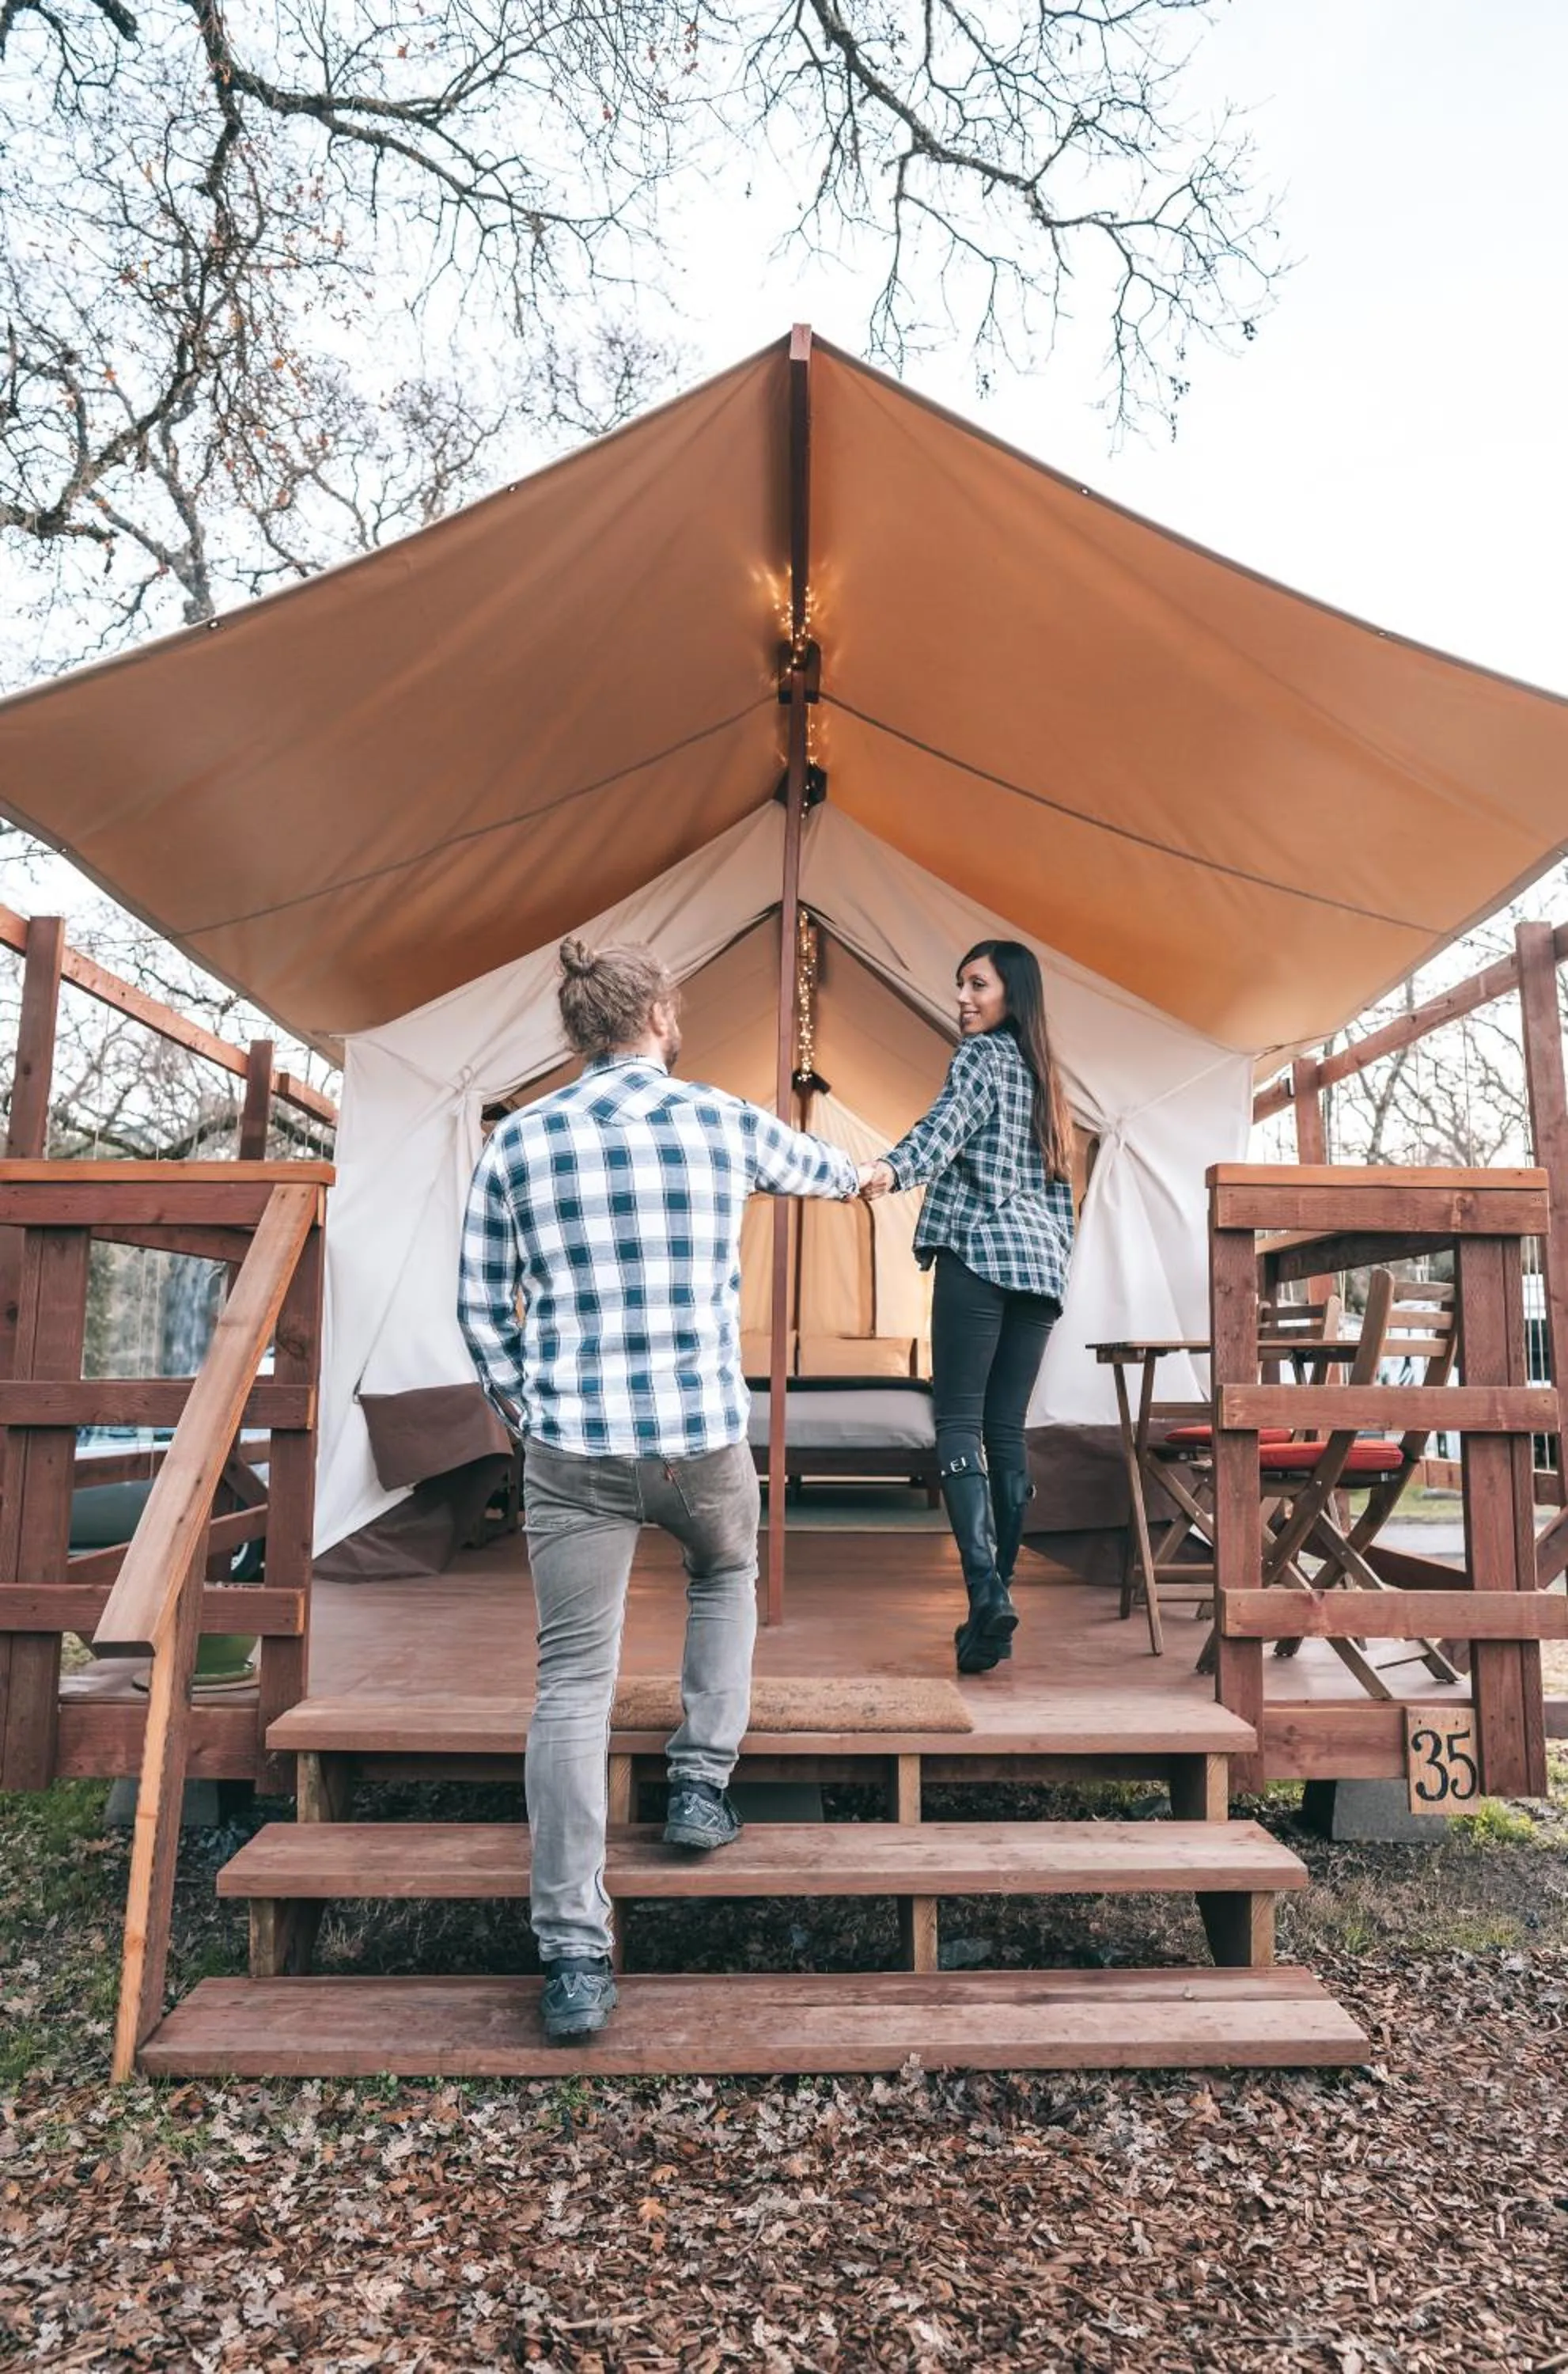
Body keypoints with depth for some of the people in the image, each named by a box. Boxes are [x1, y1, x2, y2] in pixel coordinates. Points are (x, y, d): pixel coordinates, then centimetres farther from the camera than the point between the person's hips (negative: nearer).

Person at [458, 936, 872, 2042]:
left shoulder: (519, 1141, 2)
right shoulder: (723, 1120, 1)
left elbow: (481, 1302, 7)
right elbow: (808, 1163, 24)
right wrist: (860, 1174, 47)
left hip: (572, 1449, 0)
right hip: (705, 1435, 0)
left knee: (573, 1683, 6)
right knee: (727, 1575, 32)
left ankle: (576, 1960, 9)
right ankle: (701, 1787, 31)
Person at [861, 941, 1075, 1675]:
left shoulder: (982, 1053, 2)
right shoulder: (1042, 1074, 24)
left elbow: (949, 1121, -21)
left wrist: (892, 1167, -37)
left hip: (981, 1252, -7)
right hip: (1041, 1259, 7)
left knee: (958, 1422, -8)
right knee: (1006, 1429, 7)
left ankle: (987, 1590, -20)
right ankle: (998, 1598, 8)